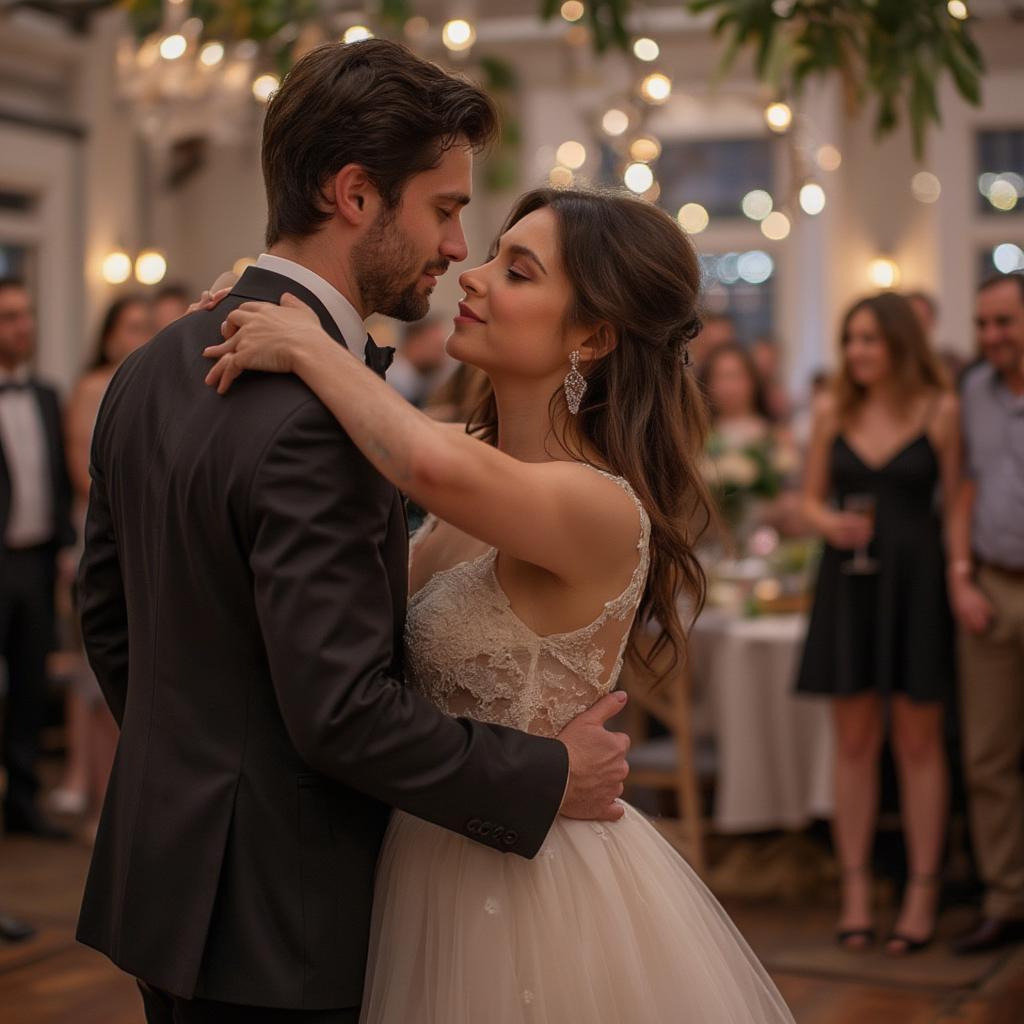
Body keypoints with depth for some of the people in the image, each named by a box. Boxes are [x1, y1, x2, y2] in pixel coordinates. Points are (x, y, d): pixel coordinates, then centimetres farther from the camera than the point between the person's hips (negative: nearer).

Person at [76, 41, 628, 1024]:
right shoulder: (313, 416, -25)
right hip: (273, 924, -9)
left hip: (161, 880, 9)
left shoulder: (153, 366, 4)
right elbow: (342, 711, -26)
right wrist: (549, 776, -14)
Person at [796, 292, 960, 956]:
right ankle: (855, 890, 16)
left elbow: (957, 503, -3)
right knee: (854, 741, 7)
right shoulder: (831, 411, 7)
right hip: (849, 579, 3)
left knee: (918, 742, 3)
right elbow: (812, 497, 11)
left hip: (916, 581, -3)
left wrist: (960, 577, -12)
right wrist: (829, 523, -10)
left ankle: (923, 893, 13)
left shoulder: (939, 410, -2)